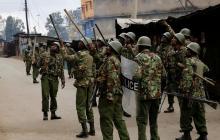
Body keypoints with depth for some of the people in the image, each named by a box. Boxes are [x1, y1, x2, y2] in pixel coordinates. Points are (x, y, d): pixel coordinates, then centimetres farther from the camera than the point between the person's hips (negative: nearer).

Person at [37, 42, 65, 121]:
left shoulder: (59, 58, 10)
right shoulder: (44, 55, 3)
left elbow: (61, 70, 12)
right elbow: (38, 65, 7)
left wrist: (63, 81, 8)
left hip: (54, 79, 2)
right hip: (45, 77, -2)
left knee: (53, 96, 7)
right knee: (45, 96, -6)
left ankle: (53, 114, 15)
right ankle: (45, 114, 2)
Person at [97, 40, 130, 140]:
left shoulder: (110, 60, -14)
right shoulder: (117, 60, 17)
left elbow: (112, 78, -22)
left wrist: (109, 94, -24)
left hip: (109, 93, -10)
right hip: (118, 93, 10)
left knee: (106, 120, -2)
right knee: (118, 119, 14)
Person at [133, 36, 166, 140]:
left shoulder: (139, 57, -10)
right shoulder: (157, 57, 8)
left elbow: (137, 76, -20)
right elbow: (163, 74, 11)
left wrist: (131, 77, -1)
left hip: (144, 93, -6)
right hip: (157, 93, 6)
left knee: (142, 120, 1)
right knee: (154, 119, 19)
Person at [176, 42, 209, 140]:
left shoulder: (189, 61, -11)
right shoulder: (200, 63, 13)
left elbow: (188, 78, -21)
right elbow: (206, 69, 36)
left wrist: (185, 92, -23)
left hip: (190, 93, -7)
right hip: (200, 94, 7)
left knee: (186, 116, 3)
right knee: (200, 116, 12)